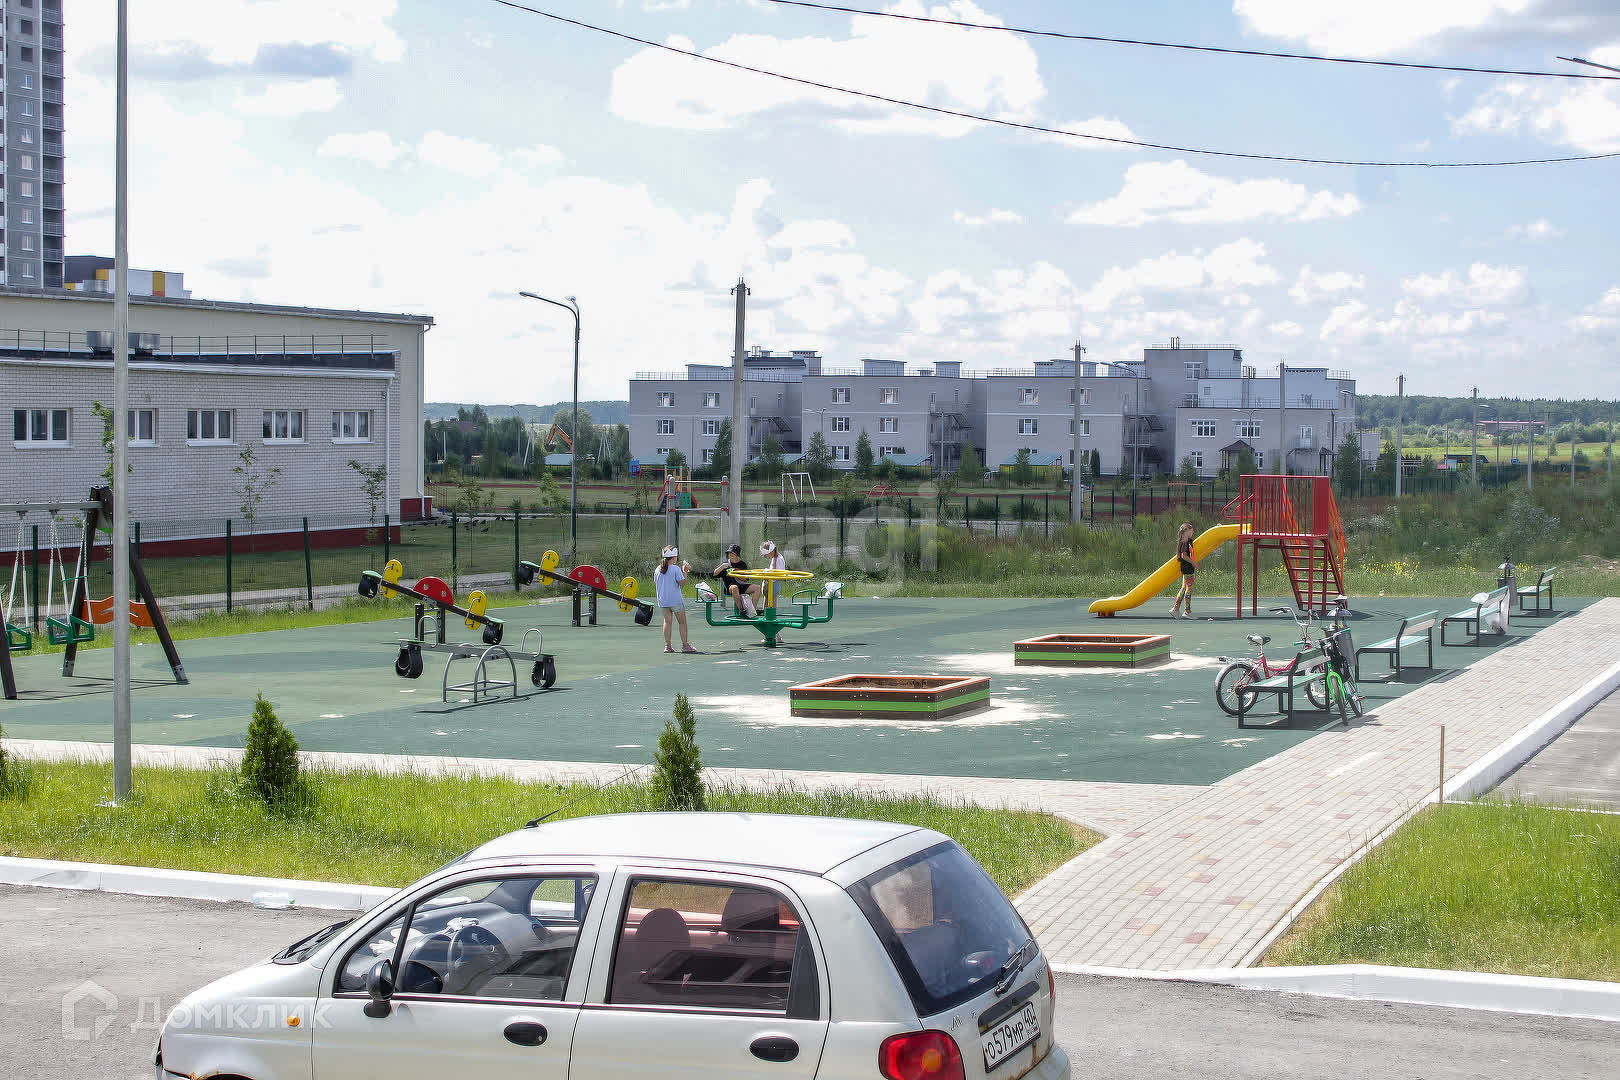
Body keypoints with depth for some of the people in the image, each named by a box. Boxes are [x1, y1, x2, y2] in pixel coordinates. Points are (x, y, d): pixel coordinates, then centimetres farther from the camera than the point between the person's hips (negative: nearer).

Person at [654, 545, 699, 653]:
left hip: (662, 600, 5)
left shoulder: (658, 569, 5)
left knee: (667, 621, 8)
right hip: (676, 600, -5)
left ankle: (667, 646, 2)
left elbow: (655, 584, 12)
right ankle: (685, 645, 5)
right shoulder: (676, 569, -12)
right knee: (682, 622, 5)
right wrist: (685, 572, -3)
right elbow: (682, 582, -13)